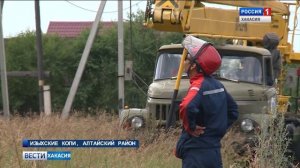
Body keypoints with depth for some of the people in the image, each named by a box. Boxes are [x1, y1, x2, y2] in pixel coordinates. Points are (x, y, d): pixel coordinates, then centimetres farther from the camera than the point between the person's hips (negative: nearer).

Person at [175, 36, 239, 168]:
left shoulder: (198, 86, -16)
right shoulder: (218, 85, 9)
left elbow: (186, 108, -35)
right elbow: (233, 110, 21)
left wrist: (191, 127, -19)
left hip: (196, 152, -8)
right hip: (215, 150, 8)